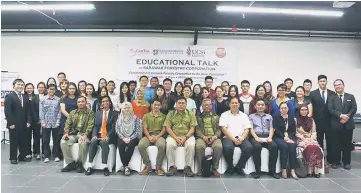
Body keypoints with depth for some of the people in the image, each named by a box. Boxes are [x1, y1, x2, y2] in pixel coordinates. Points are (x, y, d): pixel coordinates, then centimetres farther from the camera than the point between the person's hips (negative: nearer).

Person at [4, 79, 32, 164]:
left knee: (23, 141, 9)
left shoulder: (25, 97, 10)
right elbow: (7, 111, -11)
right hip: (14, 124, -5)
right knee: (13, 141, 6)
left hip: (24, 124, 5)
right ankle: (13, 158, 17)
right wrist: (10, 123, -16)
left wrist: (28, 121, 1)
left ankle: (22, 156, 20)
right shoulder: (9, 96, -5)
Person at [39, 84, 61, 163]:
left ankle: (56, 155, 17)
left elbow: (59, 111, 1)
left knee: (56, 140, 6)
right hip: (46, 123, 0)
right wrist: (42, 122, -5)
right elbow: (41, 111, 2)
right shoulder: (43, 100, 3)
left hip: (55, 123, 0)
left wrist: (58, 121, -6)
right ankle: (46, 156, 15)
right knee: (46, 140, 5)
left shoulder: (58, 99, 2)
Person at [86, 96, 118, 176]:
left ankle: (105, 167, -33)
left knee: (104, 142, -35)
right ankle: (90, 166, -26)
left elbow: (114, 127, -3)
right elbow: (95, 126, 10)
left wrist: (107, 136, -18)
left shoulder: (114, 114, 7)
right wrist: (94, 135, -9)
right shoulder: (98, 113, 19)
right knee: (93, 142, -29)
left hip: (108, 136, -3)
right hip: (98, 135, 3)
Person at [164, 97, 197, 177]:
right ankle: (172, 167, -16)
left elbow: (192, 128, 1)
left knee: (191, 145, -31)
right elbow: (168, 127, 0)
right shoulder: (171, 113, 7)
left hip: (187, 136, 0)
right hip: (173, 136, 0)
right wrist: (176, 138, -13)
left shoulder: (190, 114, 7)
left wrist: (185, 137, -15)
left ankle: (188, 167, -17)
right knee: (170, 145, -31)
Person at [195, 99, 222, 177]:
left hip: (214, 137, 1)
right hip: (202, 137, -1)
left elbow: (219, 129, 11)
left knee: (218, 146, -33)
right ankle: (200, 168, -18)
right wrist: (203, 136, -12)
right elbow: (197, 129, 6)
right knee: (199, 146, -35)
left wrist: (215, 136, -9)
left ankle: (214, 168, -16)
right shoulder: (199, 117, 20)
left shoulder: (216, 117, 24)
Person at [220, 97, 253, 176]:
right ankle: (230, 167, -8)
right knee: (227, 147, -34)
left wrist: (242, 138, -12)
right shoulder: (224, 115, 10)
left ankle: (239, 167, -7)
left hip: (241, 138, 2)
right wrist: (233, 139, -14)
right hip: (228, 137, -2)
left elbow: (247, 129, 8)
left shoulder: (244, 115, 18)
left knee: (249, 148, -28)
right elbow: (224, 129, -2)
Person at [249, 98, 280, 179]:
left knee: (274, 146, -31)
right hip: (255, 137, -2)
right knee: (257, 147, -36)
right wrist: (256, 137, -13)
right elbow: (251, 128, 5)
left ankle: (272, 171, -21)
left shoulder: (269, 117, 27)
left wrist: (270, 137, -8)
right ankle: (257, 171, -24)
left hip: (267, 137, 2)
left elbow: (271, 128, 13)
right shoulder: (251, 116, 20)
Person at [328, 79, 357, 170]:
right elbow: (331, 109, -7)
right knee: (336, 144, 3)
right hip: (336, 125, -1)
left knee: (347, 144, 7)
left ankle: (346, 162, 18)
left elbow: (354, 108, 0)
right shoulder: (332, 98, 6)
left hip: (348, 124, 1)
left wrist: (347, 116, -15)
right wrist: (341, 116, -20)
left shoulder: (351, 97, 11)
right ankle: (336, 162, 13)